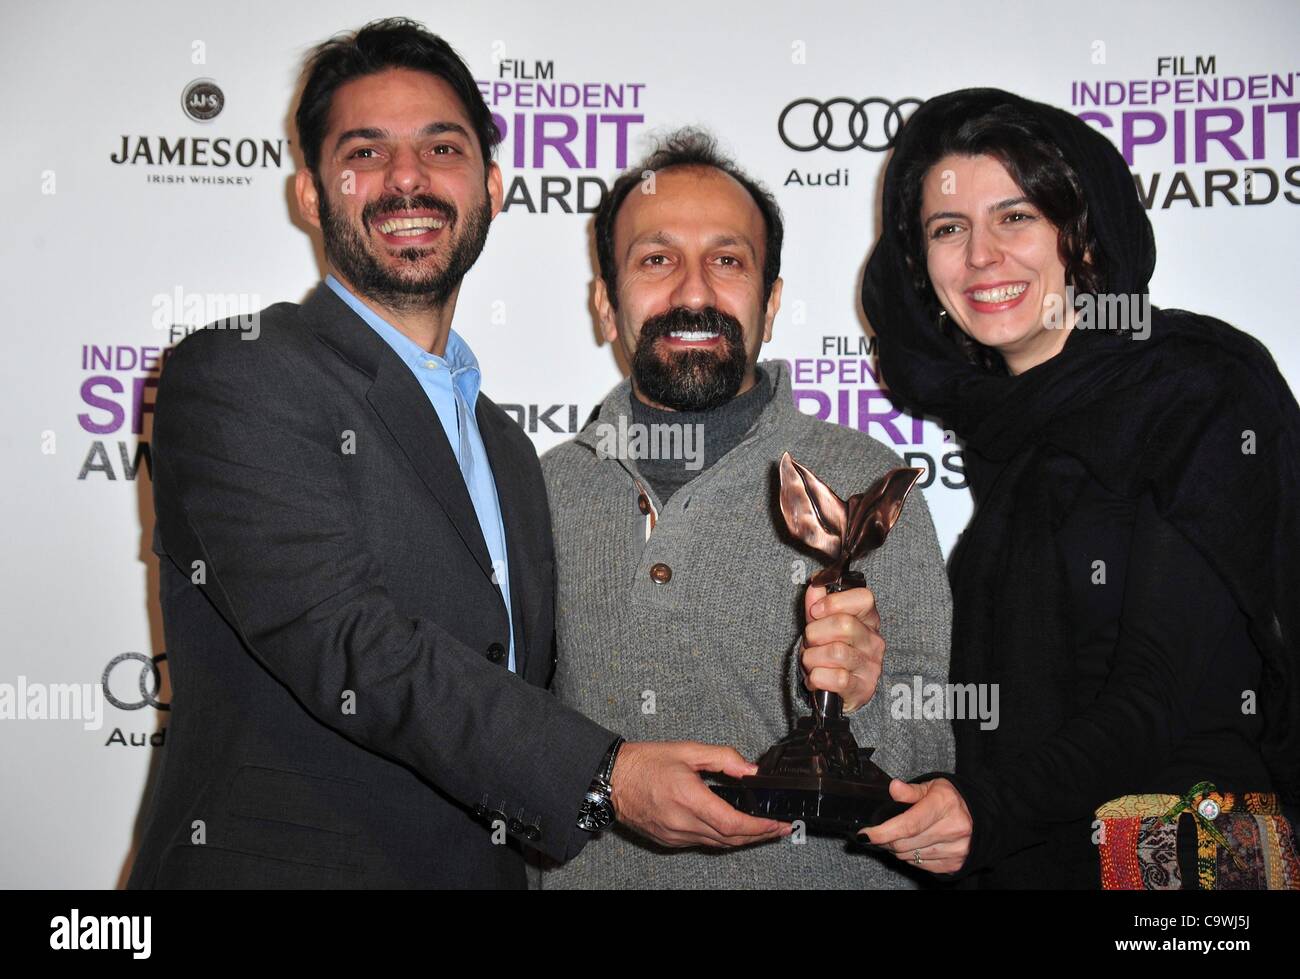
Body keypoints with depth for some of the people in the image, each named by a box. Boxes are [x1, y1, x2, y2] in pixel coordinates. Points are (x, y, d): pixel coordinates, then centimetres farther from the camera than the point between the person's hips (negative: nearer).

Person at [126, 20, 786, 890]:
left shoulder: (507, 447, 14)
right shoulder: (230, 379, -9)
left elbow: (522, 688, 14)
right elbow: (344, 646, -19)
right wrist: (603, 776, -25)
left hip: (484, 868, 6)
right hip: (275, 866, -6)